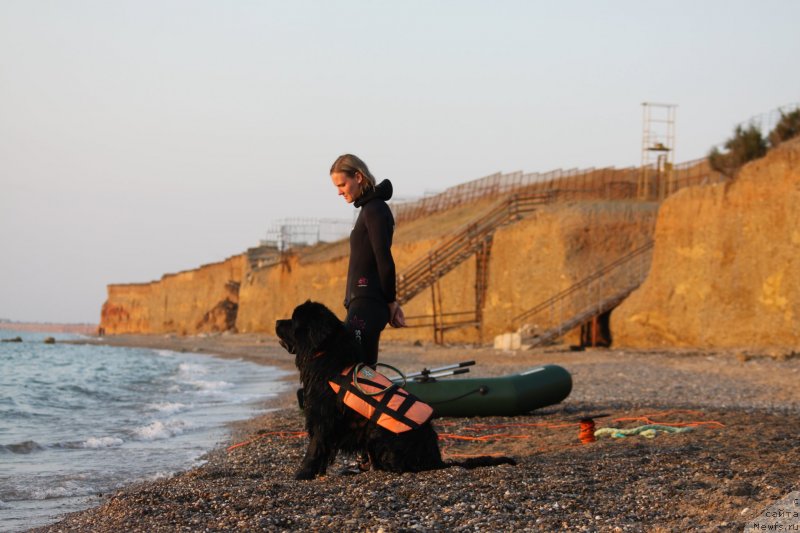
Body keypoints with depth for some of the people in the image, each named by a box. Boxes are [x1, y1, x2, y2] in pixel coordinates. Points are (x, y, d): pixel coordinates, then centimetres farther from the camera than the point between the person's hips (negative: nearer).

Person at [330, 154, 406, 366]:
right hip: (365, 303, 10)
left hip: (367, 305, -10)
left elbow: (385, 261, -15)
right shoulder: (369, 209, 19)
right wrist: (390, 302, 16)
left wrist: (390, 302, -8)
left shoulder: (375, 210, -11)